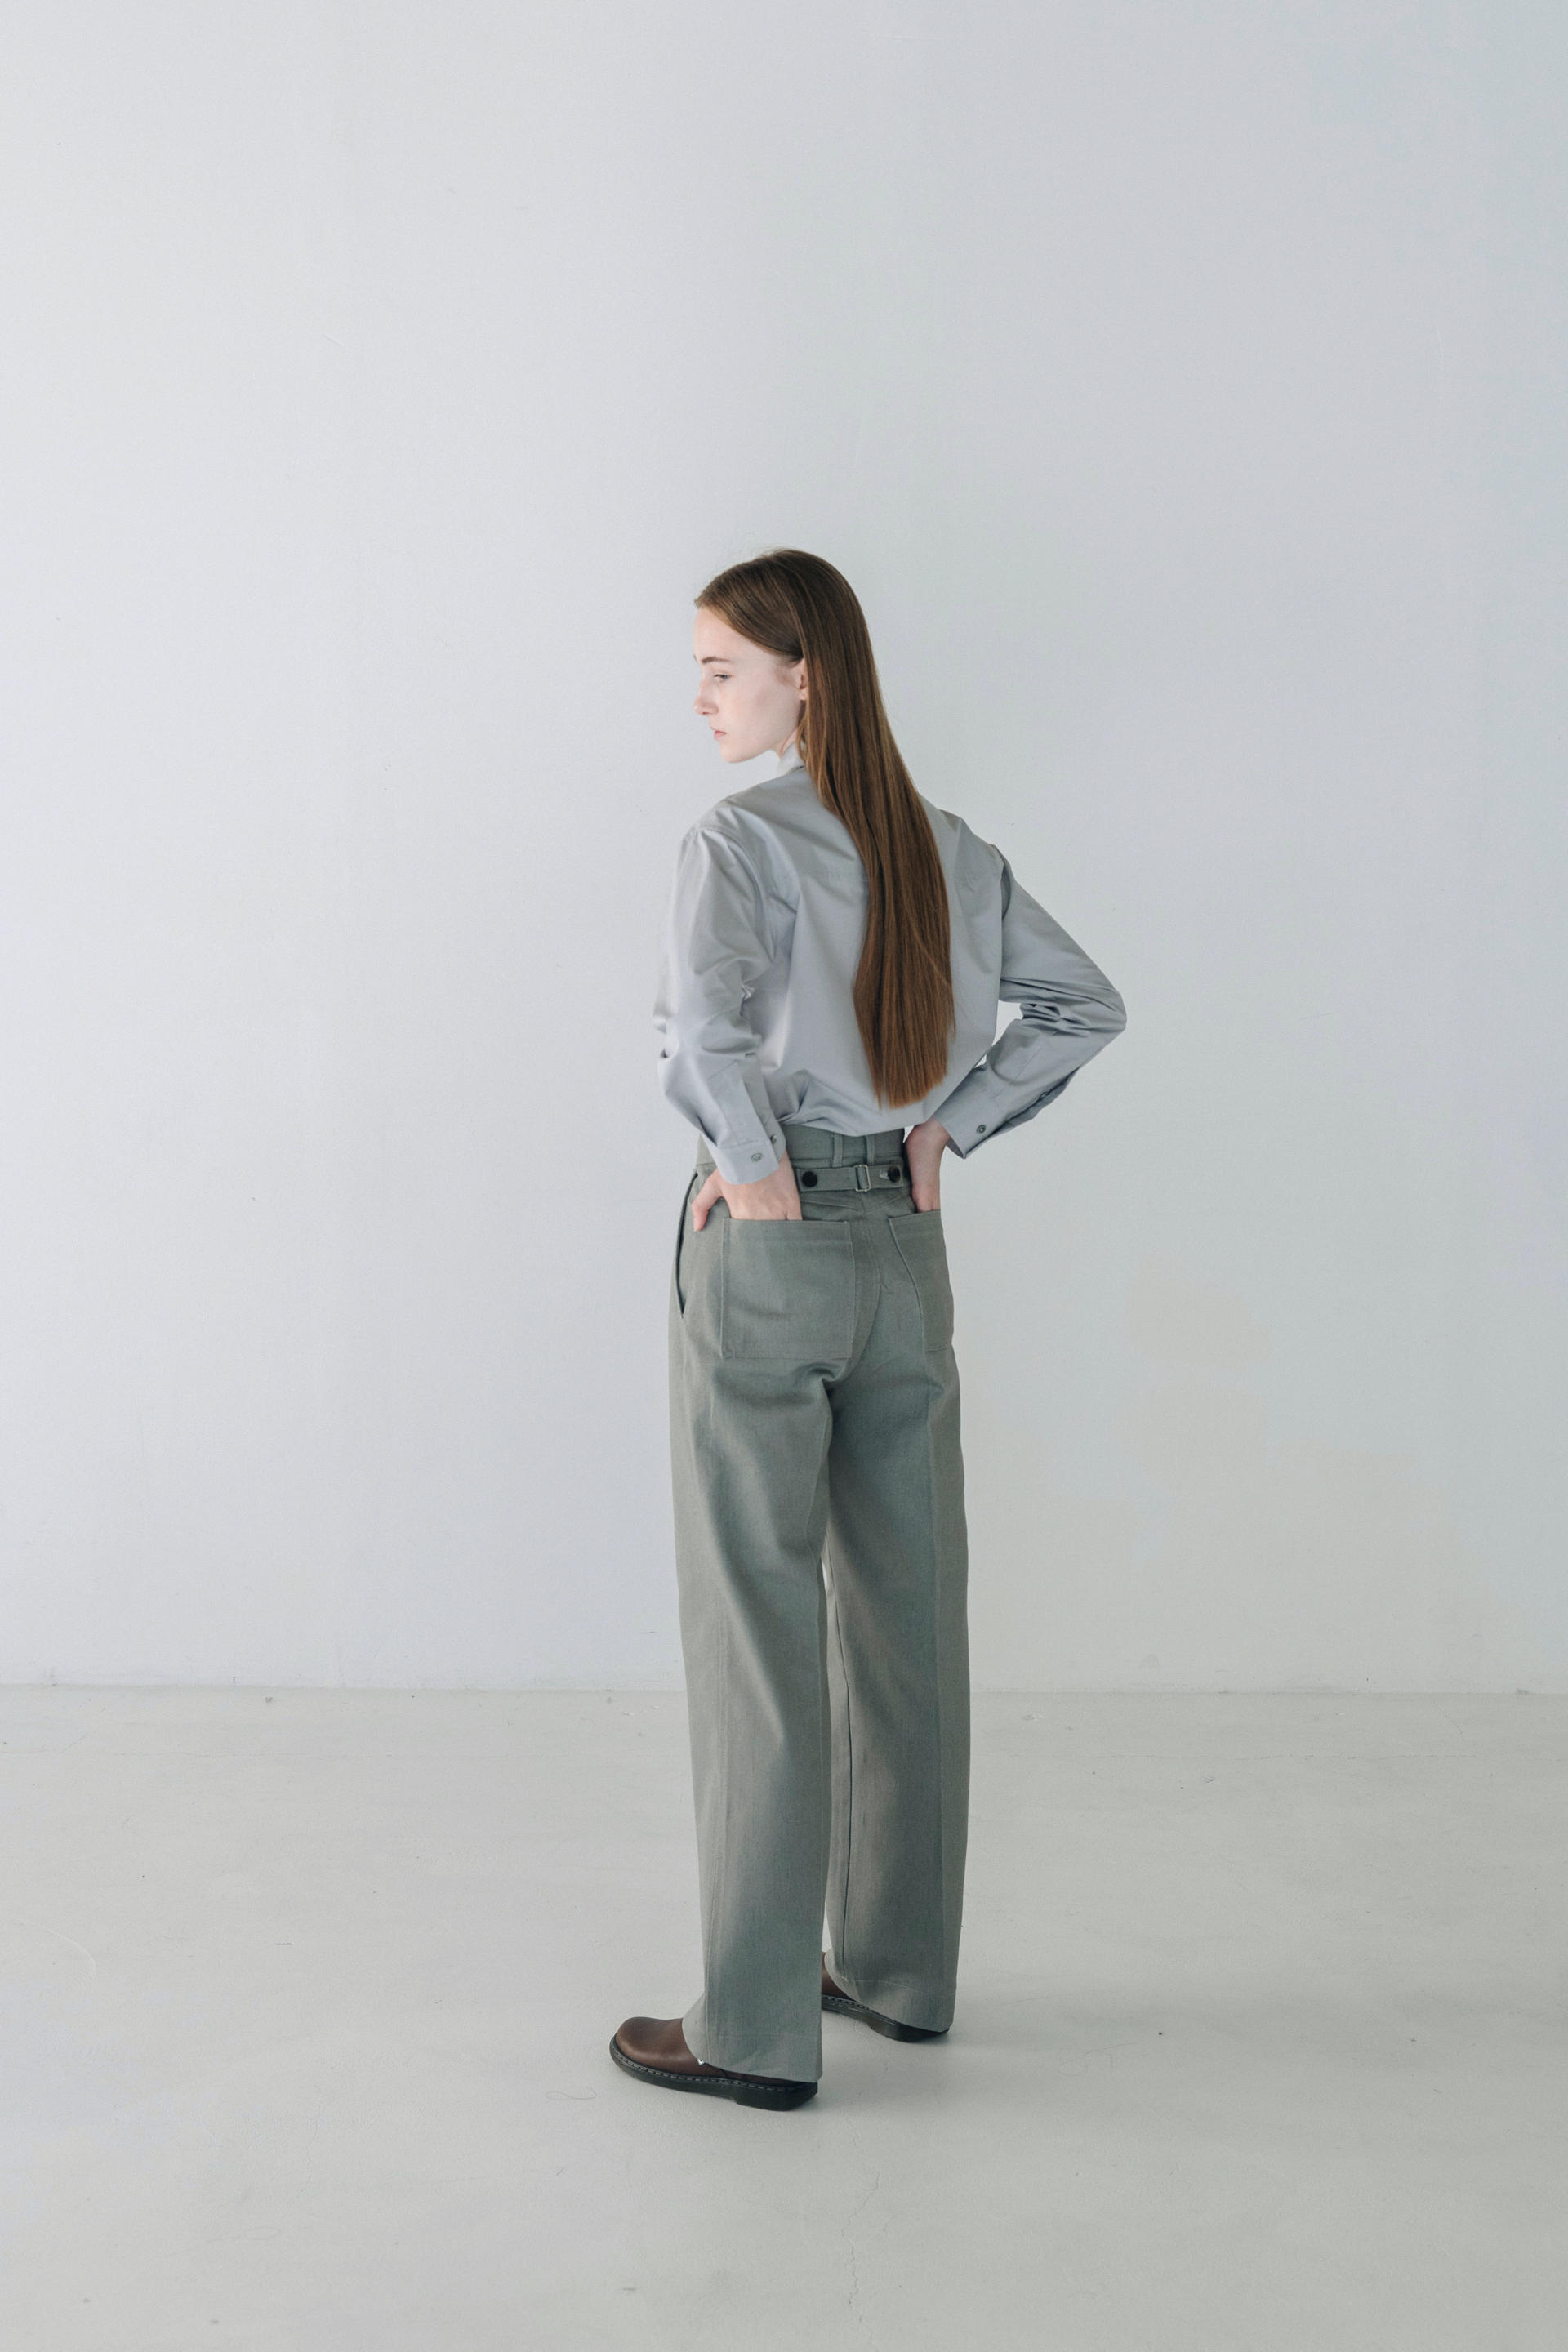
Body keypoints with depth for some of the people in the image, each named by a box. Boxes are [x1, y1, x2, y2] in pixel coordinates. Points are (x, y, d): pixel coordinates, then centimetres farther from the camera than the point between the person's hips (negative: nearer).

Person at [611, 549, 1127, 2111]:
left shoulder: (740, 840, -13)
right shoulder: (949, 851, 7)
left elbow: (704, 1019, -32)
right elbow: (1085, 1006, 12)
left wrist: (756, 1161, -17)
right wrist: (948, 1126, 7)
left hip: (769, 1256, -6)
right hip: (907, 1243, 7)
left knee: (756, 1631, 1)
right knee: (905, 1614, 14)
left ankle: (758, 2027, 10)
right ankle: (901, 1966, 28)